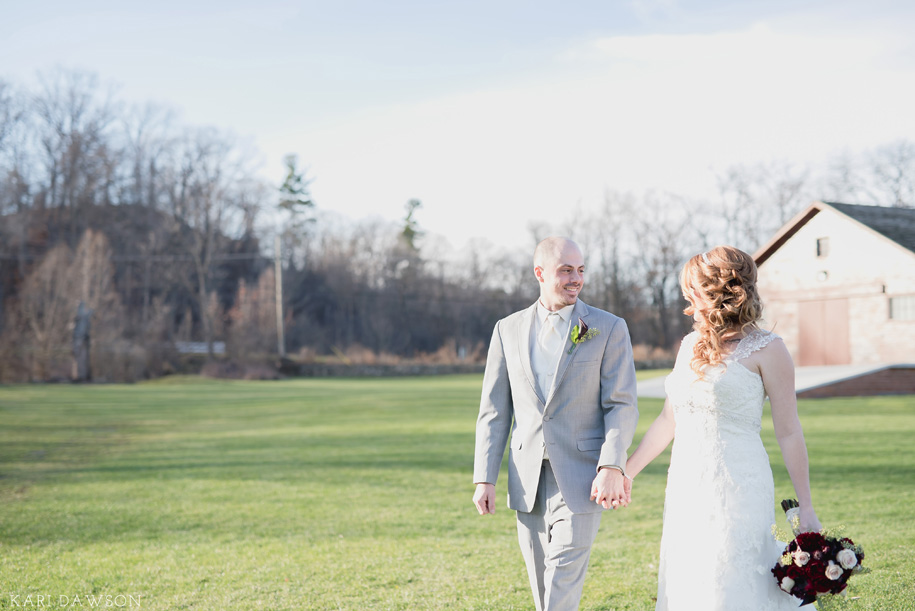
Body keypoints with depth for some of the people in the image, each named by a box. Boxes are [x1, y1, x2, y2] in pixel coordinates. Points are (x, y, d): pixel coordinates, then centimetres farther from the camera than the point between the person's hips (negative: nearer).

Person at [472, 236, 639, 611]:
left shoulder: (609, 329, -1)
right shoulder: (508, 330, 8)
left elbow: (622, 406, -6)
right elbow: (494, 412, 8)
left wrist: (612, 467, -19)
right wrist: (484, 479, 1)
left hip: (582, 479, -3)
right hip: (528, 481, 4)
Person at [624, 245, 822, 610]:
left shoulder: (766, 349, -6)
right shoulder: (690, 344, 13)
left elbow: (788, 433, -6)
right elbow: (668, 420, 19)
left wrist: (806, 509, -7)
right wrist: (623, 474, 19)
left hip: (737, 489, -6)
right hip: (685, 490, 6)